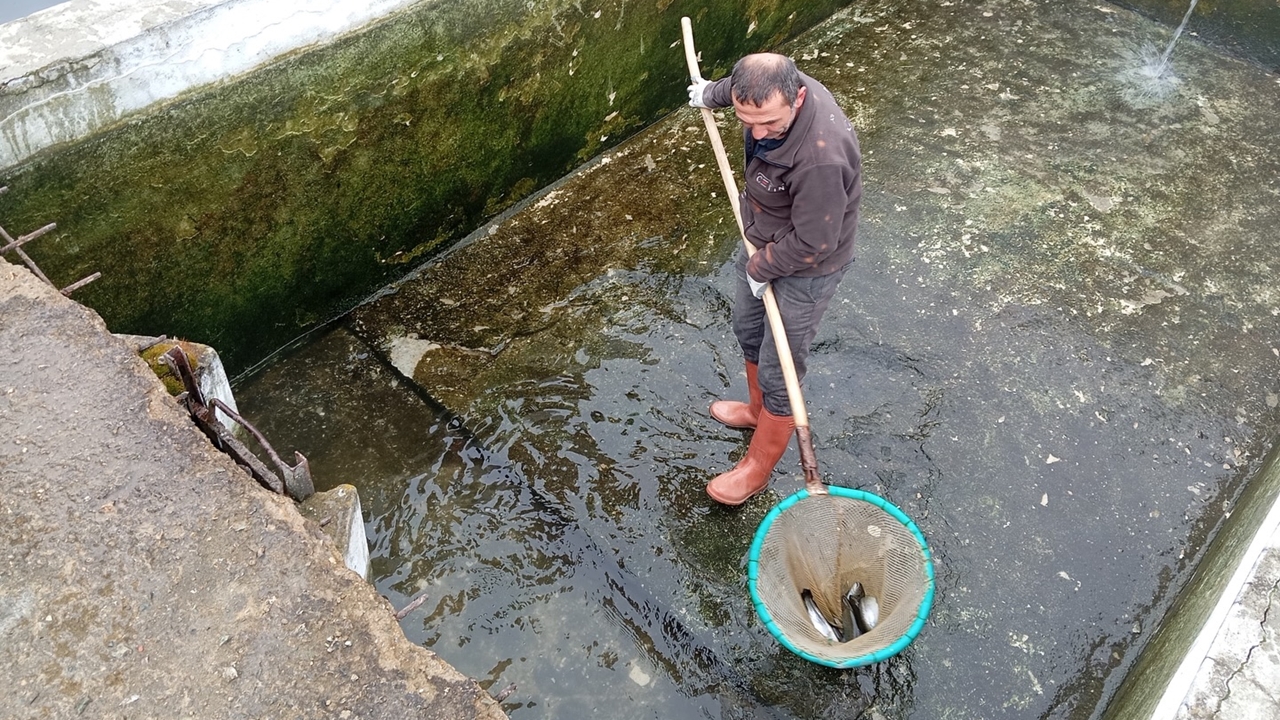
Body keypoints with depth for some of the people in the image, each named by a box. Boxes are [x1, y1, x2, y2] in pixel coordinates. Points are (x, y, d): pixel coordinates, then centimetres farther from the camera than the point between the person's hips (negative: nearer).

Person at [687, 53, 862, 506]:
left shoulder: (821, 157, -41)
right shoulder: (773, 88, -16)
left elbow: (812, 243, -31)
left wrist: (761, 268, -14)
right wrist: (710, 93, 30)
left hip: (804, 270, -9)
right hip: (764, 241, 9)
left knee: (778, 374, 7)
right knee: (748, 330, 29)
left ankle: (757, 469, 30)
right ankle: (757, 410, 57)